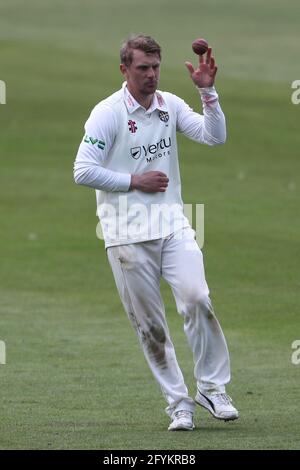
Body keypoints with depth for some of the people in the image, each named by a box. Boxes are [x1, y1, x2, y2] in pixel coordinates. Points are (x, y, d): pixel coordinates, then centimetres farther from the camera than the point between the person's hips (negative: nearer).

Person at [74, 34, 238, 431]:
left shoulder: (170, 105, 8)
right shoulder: (108, 113, -7)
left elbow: (215, 137, -1)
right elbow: (83, 171, -10)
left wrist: (207, 91, -11)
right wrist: (136, 181, -12)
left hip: (172, 223, 3)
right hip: (128, 234, -3)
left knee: (196, 299, -16)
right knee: (149, 322, -1)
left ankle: (212, 388, -5)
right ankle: (178, 403, 8)